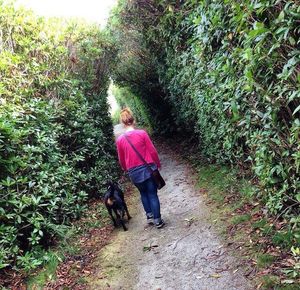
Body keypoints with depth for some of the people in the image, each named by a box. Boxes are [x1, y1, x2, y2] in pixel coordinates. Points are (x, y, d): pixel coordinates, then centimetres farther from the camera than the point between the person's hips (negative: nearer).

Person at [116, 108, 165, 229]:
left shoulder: (119, 140, -3)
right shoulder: (142, 133, -11)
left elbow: (121, 159, 7)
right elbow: (152, 151, -6)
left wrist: (126, 170, 25)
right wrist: (158, 164, 9)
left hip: (134, 172, 2)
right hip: (148, 168, -2)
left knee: (143, 193, 23)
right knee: (152, 194, 7)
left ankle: (149, 216, 23)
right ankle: (158, 220, 12)